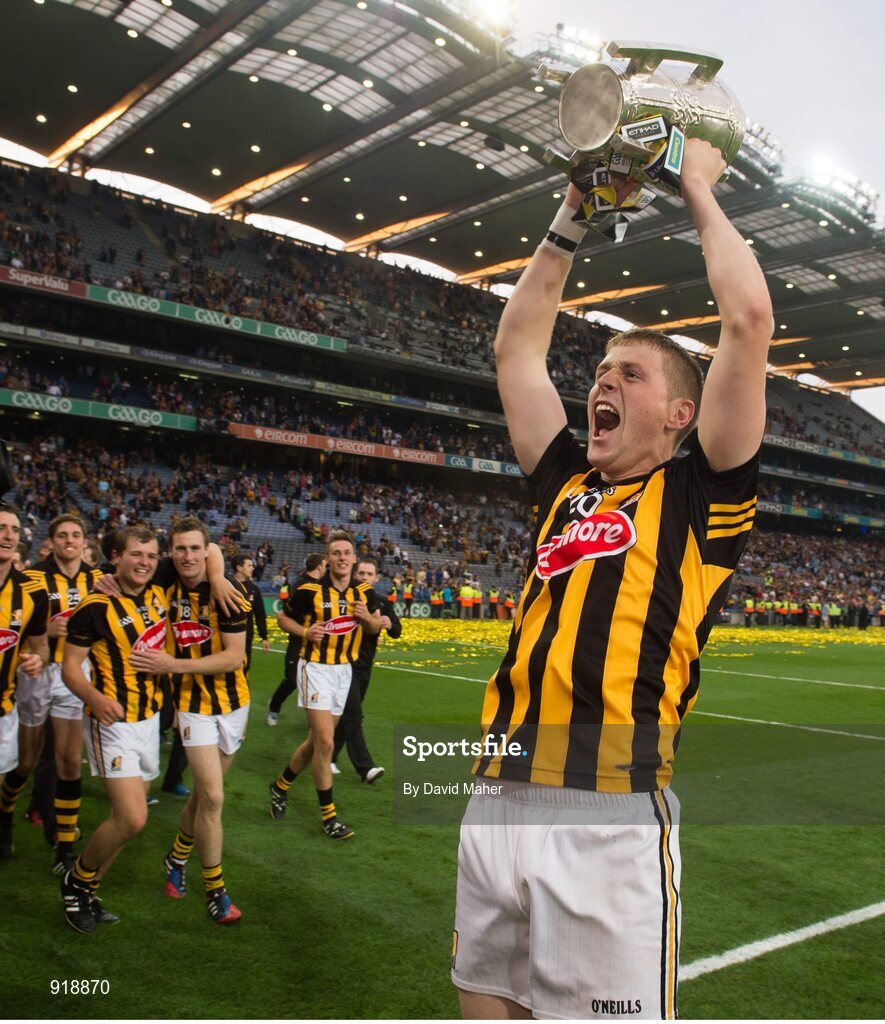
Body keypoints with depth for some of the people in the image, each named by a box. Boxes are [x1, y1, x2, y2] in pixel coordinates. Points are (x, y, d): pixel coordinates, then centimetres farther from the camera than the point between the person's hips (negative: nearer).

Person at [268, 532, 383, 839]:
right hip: (316, 668, -5)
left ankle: (281, 785, 39)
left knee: (317, 740, 16)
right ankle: (328, 814, 2)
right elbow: (283, 617, 1)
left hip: (344, 670, 6)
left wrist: (368, 617, -11)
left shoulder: (365, 592, -1)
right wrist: (305, 632, -17)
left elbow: (376, 626, 11)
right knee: (325, 742, -11)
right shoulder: (310, 591, -12)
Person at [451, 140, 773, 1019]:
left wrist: (699, 189, 9)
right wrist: (572, 220, 24)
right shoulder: (567, 487, 16)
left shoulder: (699, 496, 3)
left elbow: (749, 317, -4)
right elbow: (517, 348, 23)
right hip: (497, 801, 6)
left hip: (611, 814, -5)